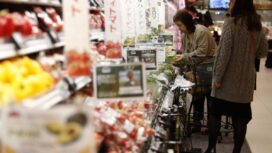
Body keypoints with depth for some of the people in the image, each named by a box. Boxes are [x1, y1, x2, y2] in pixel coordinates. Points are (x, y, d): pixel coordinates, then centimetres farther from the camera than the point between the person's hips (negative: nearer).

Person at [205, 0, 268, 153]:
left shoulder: (231, 23, -12)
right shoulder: (257, 25, 6)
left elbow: (224, 53, -16)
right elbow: (263, 51, 14)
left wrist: (217, 77, -11)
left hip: (228, 80, -5)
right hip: (246, 80, 5)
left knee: (215, 113, 9)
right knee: (240, 118, 8)